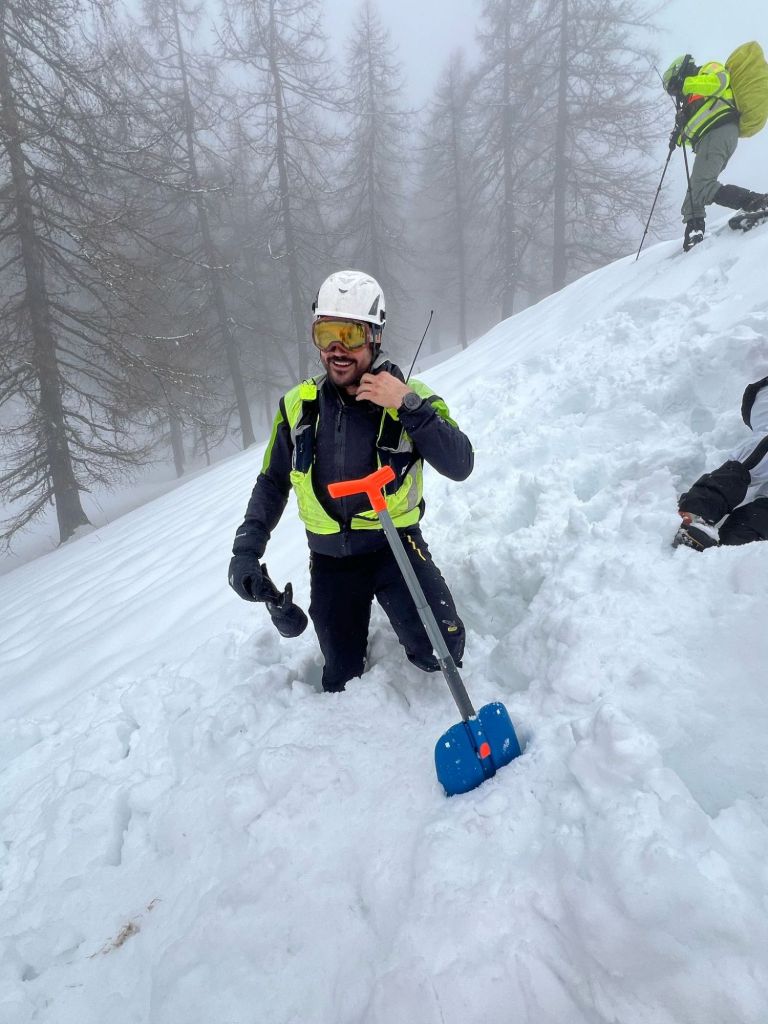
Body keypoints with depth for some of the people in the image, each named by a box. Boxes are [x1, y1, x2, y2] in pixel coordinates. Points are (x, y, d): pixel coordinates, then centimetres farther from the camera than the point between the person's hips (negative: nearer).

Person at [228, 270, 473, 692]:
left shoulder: (410, 396, -9)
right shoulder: (298, 405, -3)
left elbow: (460, 466, -20)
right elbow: (272, 483, 8)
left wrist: (408, 407, -29)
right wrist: (246, 550, -1)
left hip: (395, 546, -2)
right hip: (330, 560, 3)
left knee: (442, 648, -18)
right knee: (342, 680, 12)